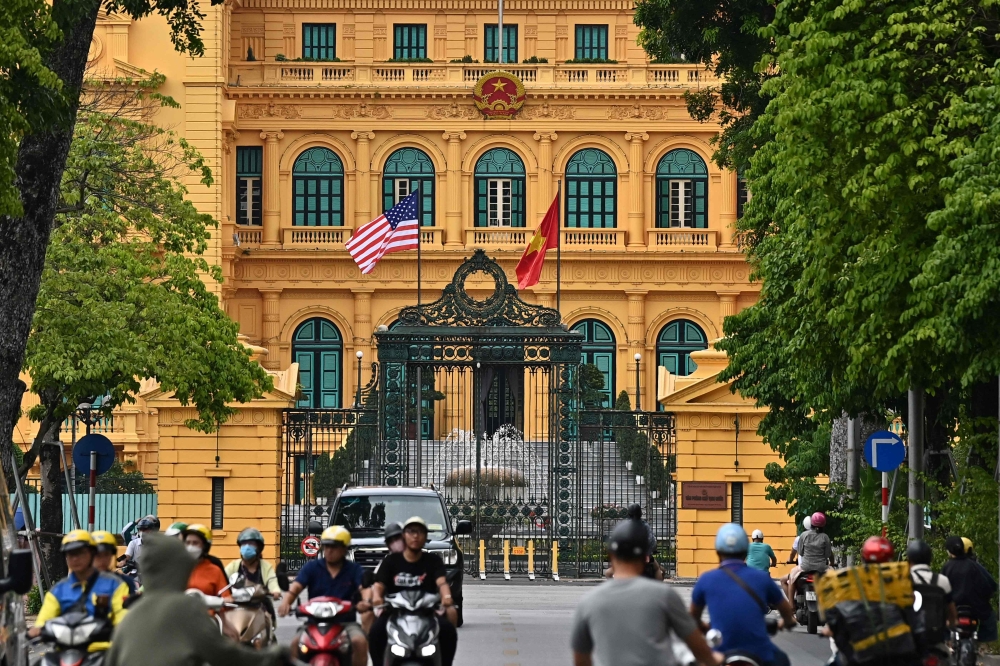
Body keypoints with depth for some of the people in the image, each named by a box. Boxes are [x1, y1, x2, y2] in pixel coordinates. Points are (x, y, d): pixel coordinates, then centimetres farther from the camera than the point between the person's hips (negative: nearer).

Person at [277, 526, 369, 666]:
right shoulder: (312, 567, 7)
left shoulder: (354, 569, 5)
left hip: (345, 621, -1)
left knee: (360, 642, -29)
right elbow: (296, 587, -5)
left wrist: (365, 602, -37)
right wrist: (286, 602, -28)